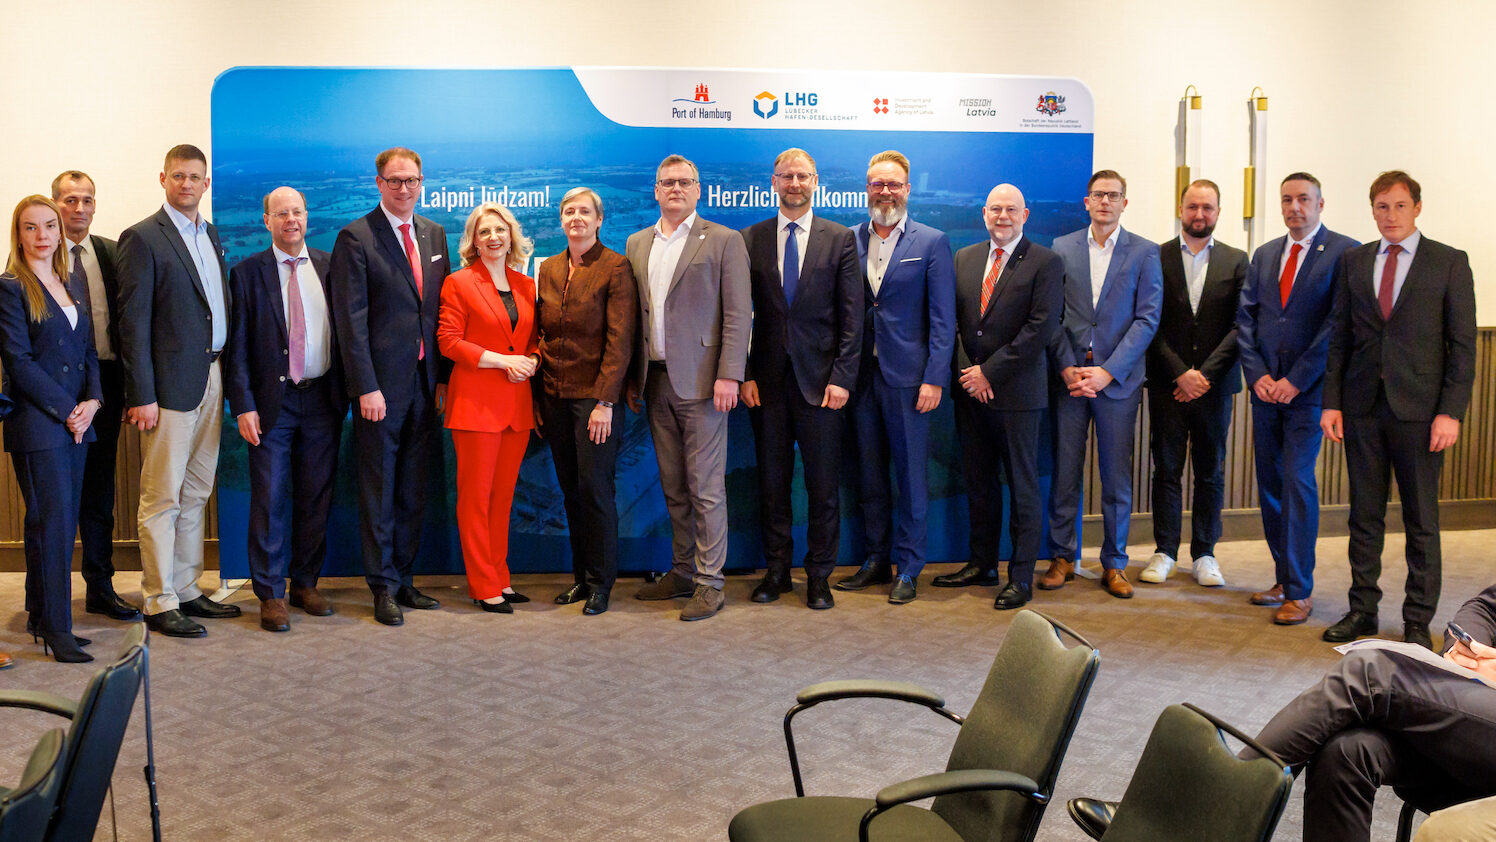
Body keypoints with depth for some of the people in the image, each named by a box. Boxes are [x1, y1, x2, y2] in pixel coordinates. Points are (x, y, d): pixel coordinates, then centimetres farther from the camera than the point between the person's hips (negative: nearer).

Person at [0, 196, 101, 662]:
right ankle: (56, 627, 2)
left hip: (77, 421, 7)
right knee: (51, 522, -5)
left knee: (62, 521, 9)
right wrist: (67, 409, -12)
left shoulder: (70, 288, 16)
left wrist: (92, 401, -2)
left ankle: (40, 615, 19)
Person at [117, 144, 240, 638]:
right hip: (171, 383, -7)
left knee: (196, 495, 13)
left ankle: (186, 589, 22)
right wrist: (142, 395, -15)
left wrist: (229, 375, 9)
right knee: (162, 498, -1)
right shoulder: (143, 238, -7)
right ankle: (160, 603, 6)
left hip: (212, 377, 7)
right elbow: (133, 322, -11)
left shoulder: (212, 236, 15)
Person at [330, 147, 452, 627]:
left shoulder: (434, 235, 13)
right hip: (381, 385, -5)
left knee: (414, 492, 11)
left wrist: (444, 376, 7)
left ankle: (403, 579, 21)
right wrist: (366, 386, -15)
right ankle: (383, 587, 12)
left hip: (425, 383, 5)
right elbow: (351, 319, -9)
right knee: (379, 491, 3)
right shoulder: (356, 237, -5)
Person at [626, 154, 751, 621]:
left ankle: (709, 582, 4)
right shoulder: (637, 244, 15)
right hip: (656, 381, 5)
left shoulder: (724, 241, -1)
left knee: (706, 488, -3)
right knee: (673, 487, 12)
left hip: (699, 381, -5)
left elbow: (738, 313, -6)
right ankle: (683, 571, 22)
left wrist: (729, 375, -14)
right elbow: (633, 315, 16)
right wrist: (632, 376, 10)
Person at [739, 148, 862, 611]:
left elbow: (851, 316, 0)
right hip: (767, 380, 1)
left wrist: (842, 377, -8)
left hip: (820, 380, -1)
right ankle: (776, 569, 20)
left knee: (823, 483, 3)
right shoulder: (750, 240, 7)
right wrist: (744, 375, -2)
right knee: (771, 481, 8)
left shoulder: (840, 239, 4)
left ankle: (819, 574, 15)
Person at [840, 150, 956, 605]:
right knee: (870, 473, 11)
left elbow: (942, 318, -4)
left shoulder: (931, 243, 0)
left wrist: (934, 378, -11)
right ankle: (875, 560, 23)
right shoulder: (849, 240, 9)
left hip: (907, 376, -3)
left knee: (910, 474, 2)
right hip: (861, 374, 4)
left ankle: (907, 568, 12)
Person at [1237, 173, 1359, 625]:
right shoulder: (1264, 254, 14)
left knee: (1298, 481, -9)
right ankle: (1284, 578, 19)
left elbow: (1339, 323, -11)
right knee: (1270, 483, 8)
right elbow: (1245, 317, 10)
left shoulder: (1344, 252, -4)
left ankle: (1300, 590, 0)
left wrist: (1296, 380, -13)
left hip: (1309, 389, -5)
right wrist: (1257, 375, -3)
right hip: (1266, 387, 5)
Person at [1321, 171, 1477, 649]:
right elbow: (1340, 337, 10)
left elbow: (1463, 344, -2)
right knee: (1365, 515, 9)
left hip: (1419, 410, -3)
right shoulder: (1354, 261, 10)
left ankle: (1418, 621, 14)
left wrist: (1451, 412, -10)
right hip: (1363, 407, 3)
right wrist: (1332, 402, 3)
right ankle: (1362, 609, 20)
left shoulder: (1450, 263, 1)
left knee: (1421, 520, 4)